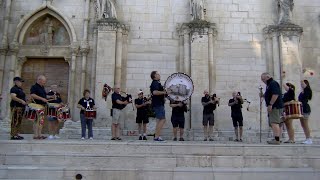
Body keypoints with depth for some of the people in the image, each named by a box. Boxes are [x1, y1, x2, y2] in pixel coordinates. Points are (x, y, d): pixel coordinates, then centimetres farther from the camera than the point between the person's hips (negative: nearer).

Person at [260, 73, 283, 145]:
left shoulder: (273, 83, -11)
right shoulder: (269, 84, 22)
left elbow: (275, 95, -23)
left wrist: (270, 105, -24)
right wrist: (263, 95, 13)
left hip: (275, 107, -11)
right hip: (274, 107, 11)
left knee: (274, 123, -15)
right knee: (273, 123, 13)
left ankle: (277, 140, -18)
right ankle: (277, 139, 17)